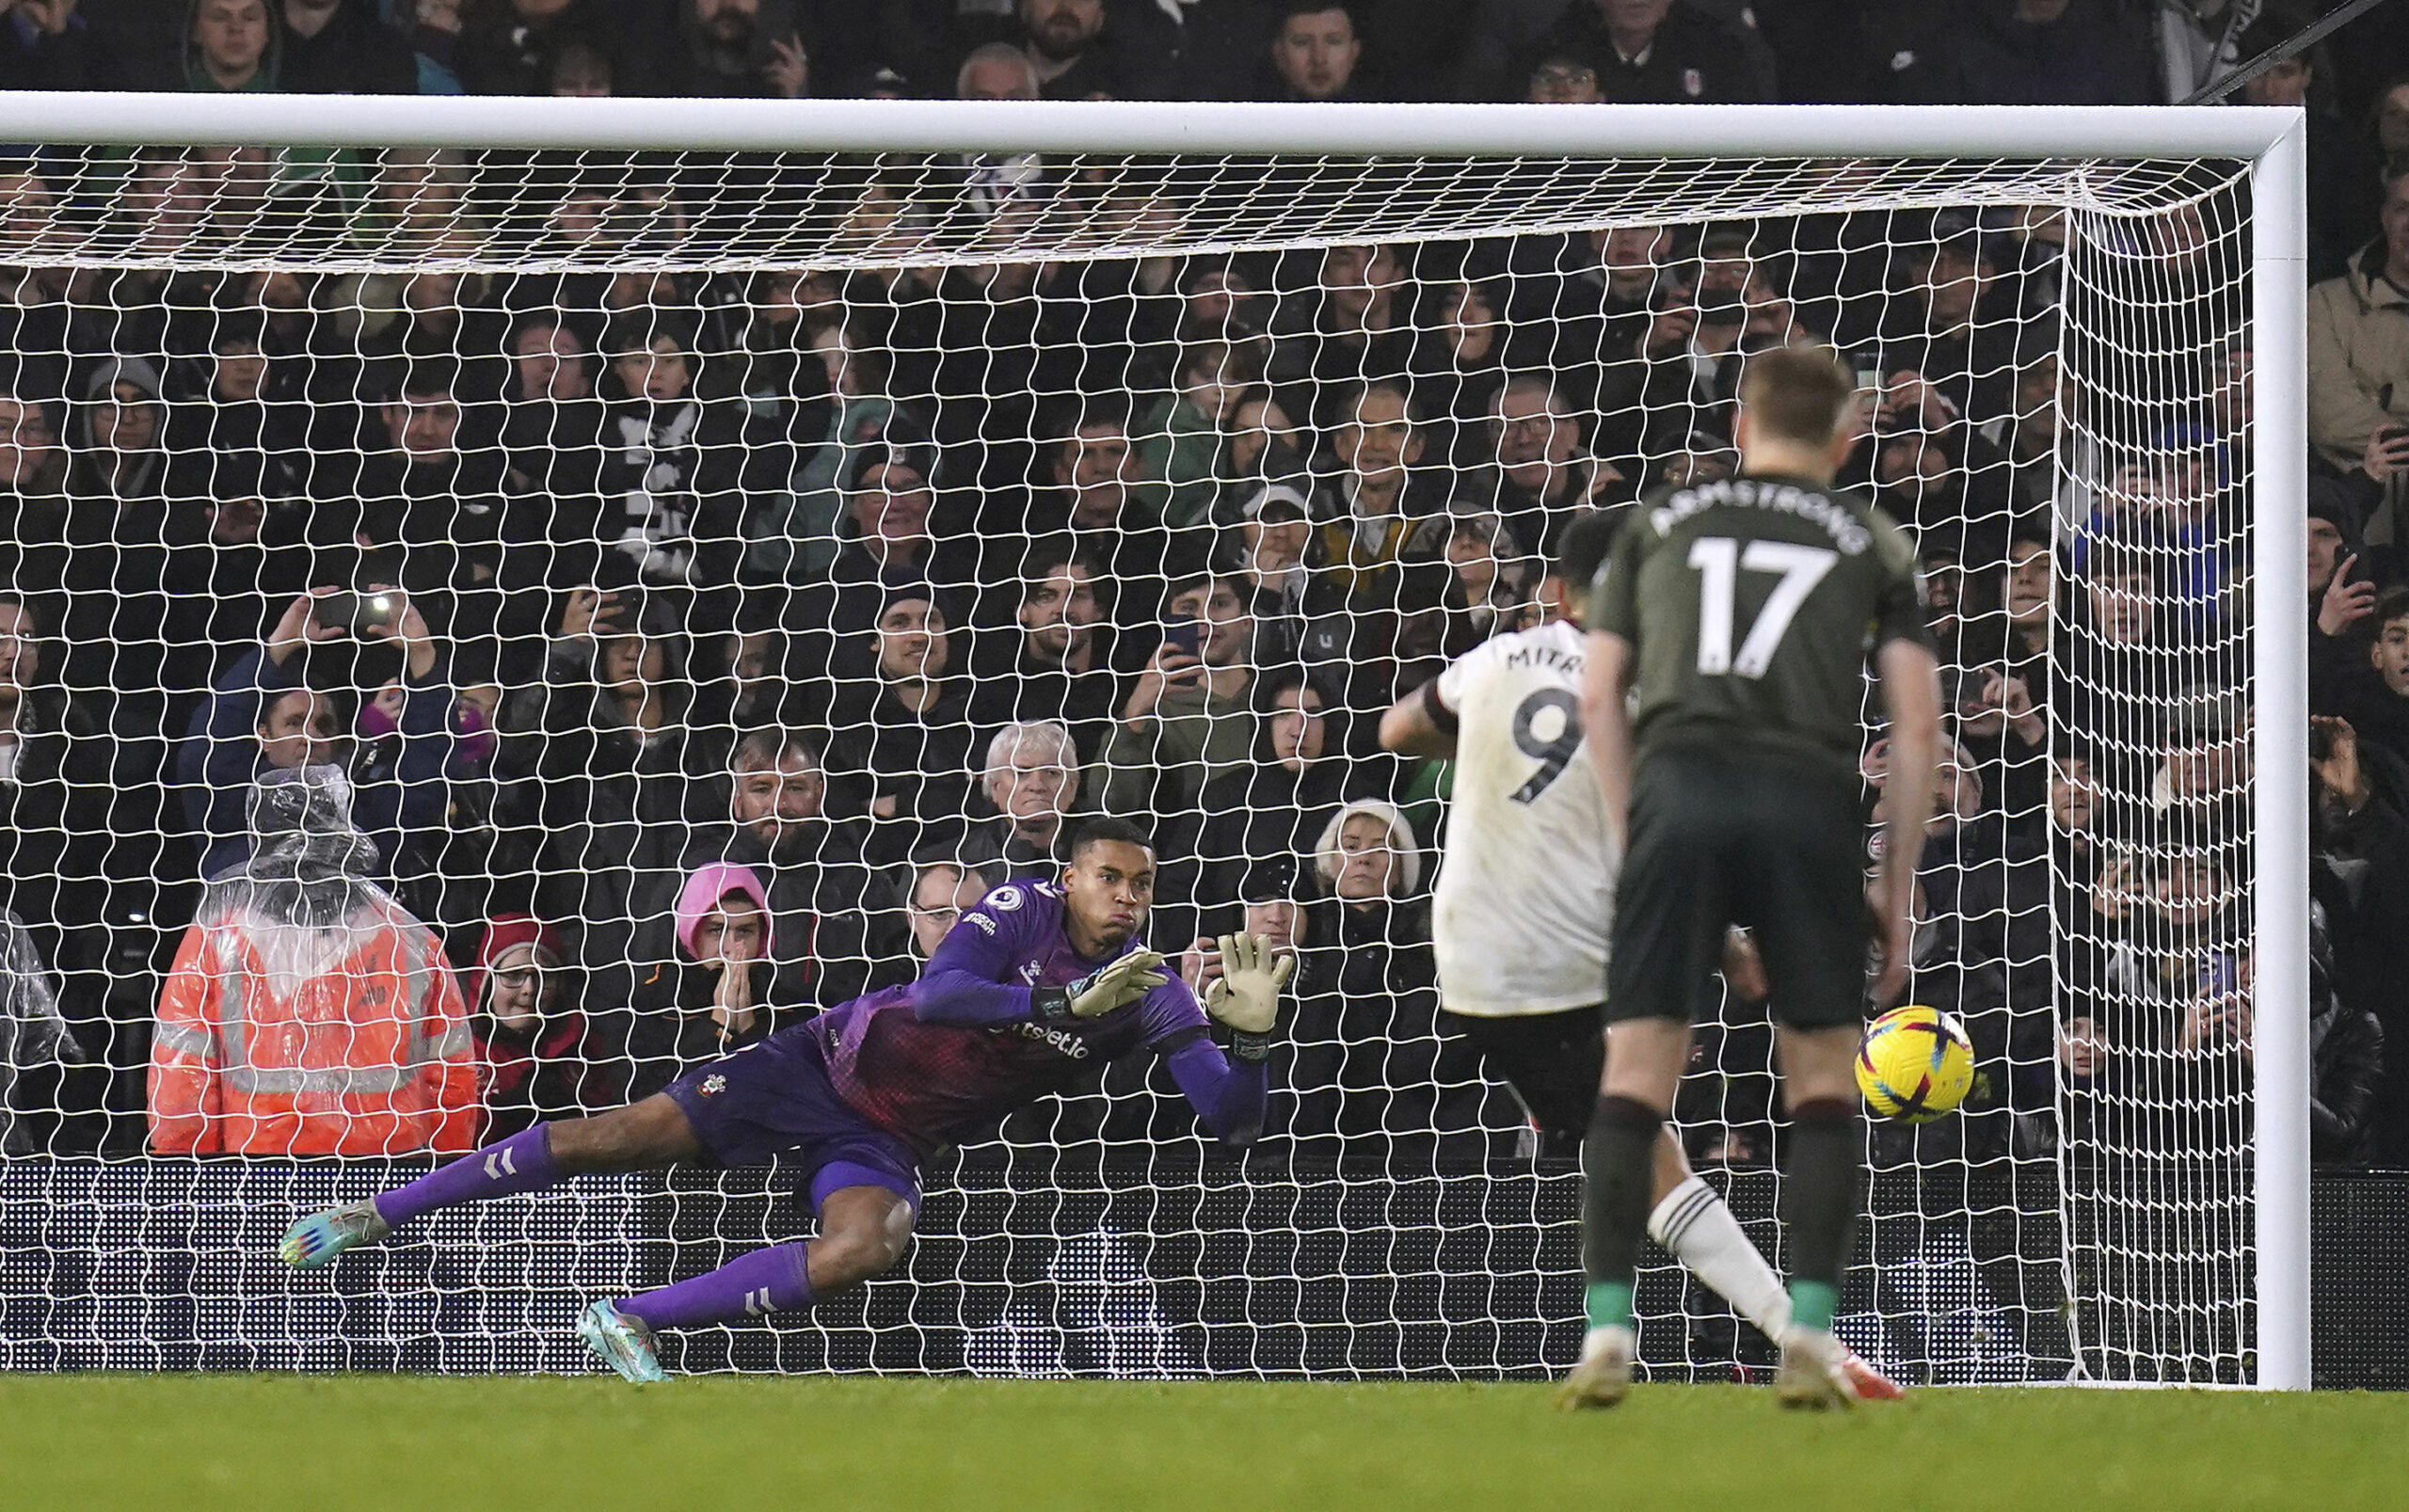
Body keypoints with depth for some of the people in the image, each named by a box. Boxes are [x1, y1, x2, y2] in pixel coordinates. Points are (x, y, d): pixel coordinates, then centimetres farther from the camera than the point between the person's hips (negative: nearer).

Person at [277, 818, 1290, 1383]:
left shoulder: (1149, 997, -5)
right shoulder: (1023, 913, -13)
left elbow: (1233, 1124, -9)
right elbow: (937, 992, -29)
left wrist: (1250, 1034, -28)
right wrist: (1068, 1003, -34)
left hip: (888, 1143, 2)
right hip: (837, 1064, -2)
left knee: (868, 1248, -31)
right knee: (627, 1135, -11)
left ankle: (630, 1321, -21)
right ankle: (378, 1216, 1)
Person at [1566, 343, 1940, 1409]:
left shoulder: (1657, 522, 20)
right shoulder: (1873, 541, 17)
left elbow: (1598, 695, 11)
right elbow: (1915, 726, 9)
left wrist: (1628, 839, 14)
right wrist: (1897, 892, 13)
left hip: (1677, 782, 0)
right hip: (1809, 796, 0)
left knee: (1636, 1073, 1)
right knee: (1823, 1081, 9)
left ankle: (1607, 1335, -8)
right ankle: (1810, 1339, -2)